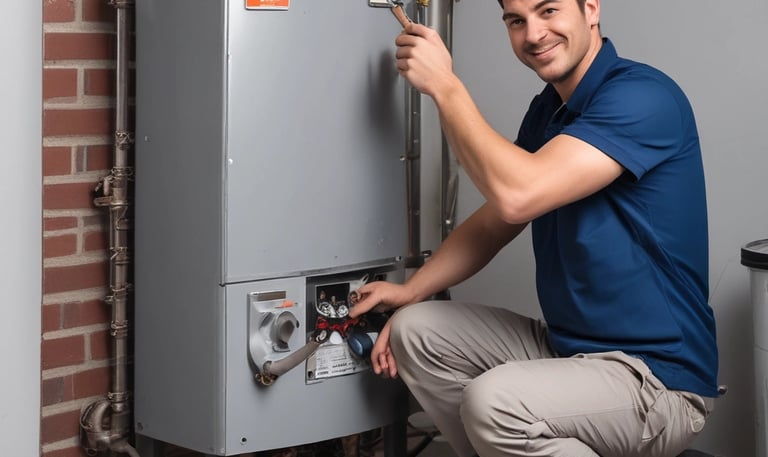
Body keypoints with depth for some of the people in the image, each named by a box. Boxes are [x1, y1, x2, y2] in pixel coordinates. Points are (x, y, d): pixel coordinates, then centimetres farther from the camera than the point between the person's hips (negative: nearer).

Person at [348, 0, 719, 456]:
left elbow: (517, 197, -28)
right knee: (417, 331, 3)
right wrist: (410, 292, 6)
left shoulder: (642, 97, -19)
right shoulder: (548, 110, 10)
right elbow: (493, 223, 18)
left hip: (660, 377, -9)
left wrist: (444, 85, -19)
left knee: (493, 402, -32)